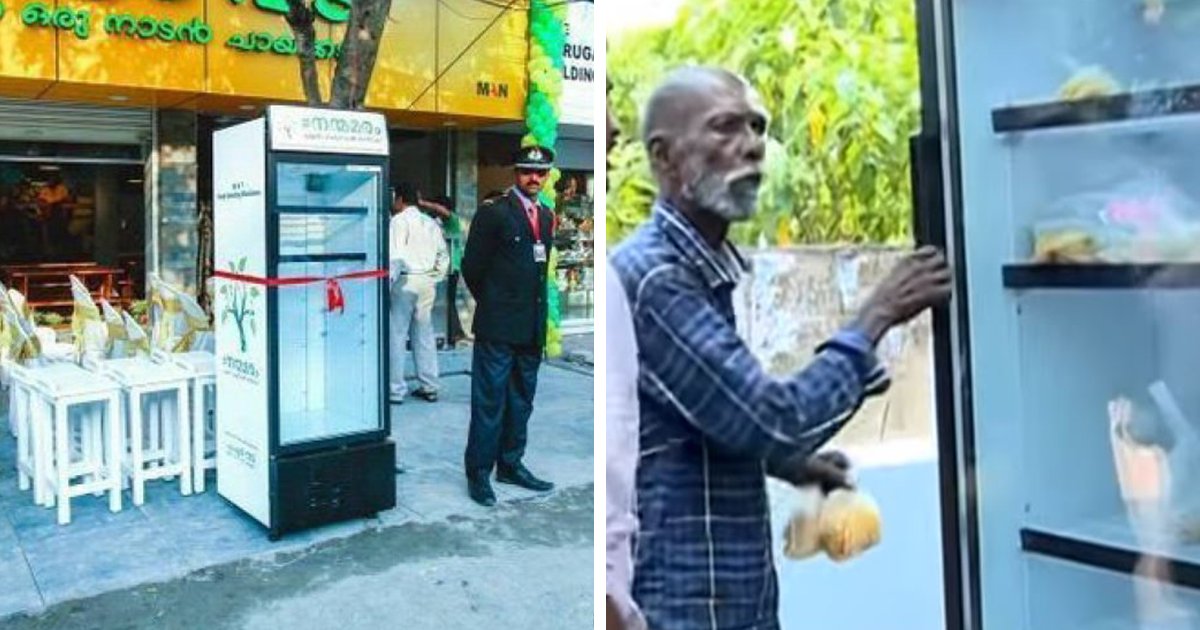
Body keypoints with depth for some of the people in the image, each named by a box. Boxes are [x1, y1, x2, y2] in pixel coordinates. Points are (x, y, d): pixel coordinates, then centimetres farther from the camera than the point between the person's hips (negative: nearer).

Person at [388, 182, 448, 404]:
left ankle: (396, 390, -1)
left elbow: (395, 255, -15)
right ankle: (429, 387, 16)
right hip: (427, 281, 7)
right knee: (424, 334, 12)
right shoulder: (431, 223, 15)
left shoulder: (399, 221, -6)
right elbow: (443, 255, 16)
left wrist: (388, 281, -13)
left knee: (397, 334, -2)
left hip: (406, 280, -7)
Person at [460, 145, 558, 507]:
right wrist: (491, 303, 5)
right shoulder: (494, 213, -8)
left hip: (532, 327, 7)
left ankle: (510, 464, 27)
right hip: (498, 327, -6)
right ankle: (479, 472, 11)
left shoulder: (546, 217, 13)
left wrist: (535, 308, 12)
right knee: (490, 401, 0)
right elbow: (472, 266, -5)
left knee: (521, 401, 14)